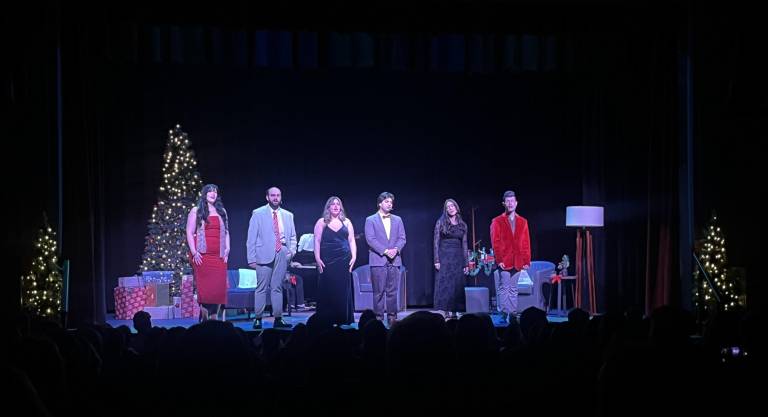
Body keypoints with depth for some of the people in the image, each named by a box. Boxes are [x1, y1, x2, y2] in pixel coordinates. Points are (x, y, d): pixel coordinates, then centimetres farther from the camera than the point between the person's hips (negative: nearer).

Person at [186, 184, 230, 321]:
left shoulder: (221, 211, 19)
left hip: (219, 255, 3)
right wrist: (194, 252, -9)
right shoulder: (196, 211, 7)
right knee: (204, 286, -8)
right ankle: (204, 315, -1)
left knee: (219, 286, -5)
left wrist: (227, 249, 5)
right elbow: (189, 233, 2)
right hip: (202, 255, -3)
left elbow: (226, 232, 19)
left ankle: (214, 316, 1)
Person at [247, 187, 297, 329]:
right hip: (264, 254, -3)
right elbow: (251, 237, 1)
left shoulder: (288, 215, 16)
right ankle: (258, 319, -1)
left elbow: (292, 236, 21)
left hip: (282, 254, 3)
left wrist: (292, 250, 3)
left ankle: (278, 319, 7)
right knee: (262, 288, -5)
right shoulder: (258, 214, 4)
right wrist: (252, 258, -6)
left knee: (277, 288, 5)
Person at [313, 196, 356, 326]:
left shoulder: (346, 222, 12)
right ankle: (327, 320, 0)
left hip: (344, 261, 2)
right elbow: (317, 241, 2)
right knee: (327, 291, -3)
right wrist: (317, 258, -7)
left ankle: (342, 319, 4)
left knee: (343, 290, 0)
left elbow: (352, 241, 10)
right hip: (327, 261, -2)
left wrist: (354, 257, -1)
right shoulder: (322, 222, 7)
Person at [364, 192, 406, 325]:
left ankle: (392, 317, 6)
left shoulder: (397, 220, 16)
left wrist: (395, 249, -10)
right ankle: (378, 317, -1)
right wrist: (385, 251, -15)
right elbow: (370, 239, -6)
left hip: (394, 260, 3)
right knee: (379, 291, -4)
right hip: (378, 260, -3)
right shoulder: (371, 220, 4)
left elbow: (402, 238, 10)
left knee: (392, 291, 3)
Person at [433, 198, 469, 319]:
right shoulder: (441, 222, 2)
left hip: (458, 258, 4)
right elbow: (436, 242, -2)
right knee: (444, 284, -9)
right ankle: (442, 313, -11)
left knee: (457, 285, 1)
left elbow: (464, 244, 14)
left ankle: (453, 312, 5)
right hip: (444, 256, -4)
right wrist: (437, 260, -11)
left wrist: (466, 263, 9)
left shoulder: (462, 225, 12)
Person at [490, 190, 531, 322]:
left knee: (514, 289, 7)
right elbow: (495, 242, -3)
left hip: (518, 262, 3)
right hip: (504, 261, -3)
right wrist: (499, 259, -11)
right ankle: (504, 315, -2)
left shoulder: (523, 222, 11)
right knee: (504, 288, -4)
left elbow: (526, 243, 9)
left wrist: (527, 261, 2)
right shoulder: (497, 221, 3)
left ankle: (513, 314, 9)